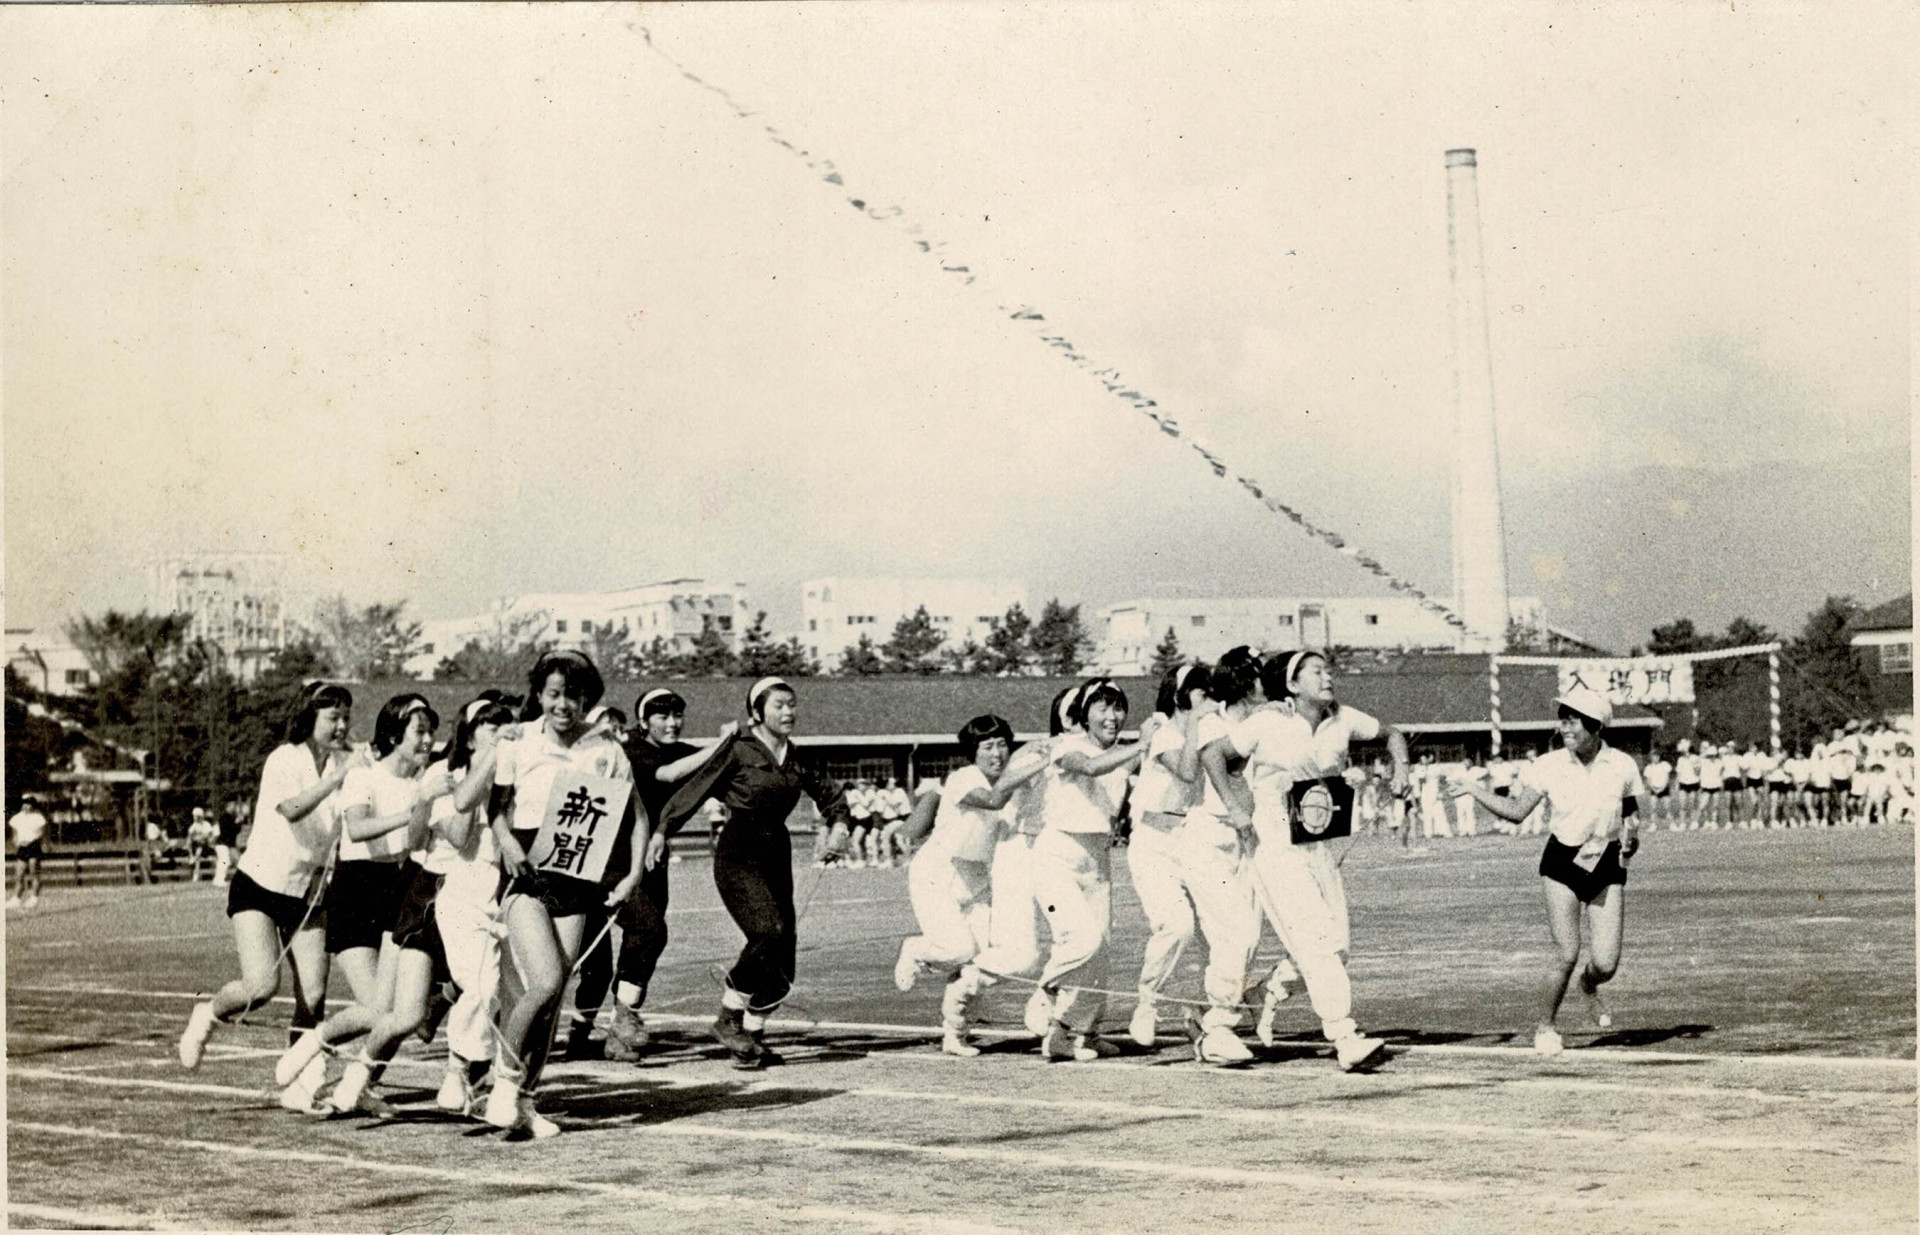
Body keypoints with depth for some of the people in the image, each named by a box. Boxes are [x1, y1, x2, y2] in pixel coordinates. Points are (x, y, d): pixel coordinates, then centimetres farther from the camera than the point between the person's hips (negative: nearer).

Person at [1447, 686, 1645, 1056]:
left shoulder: (1622, 766, -6)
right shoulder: (1550, 766, -8)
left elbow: (1632, 814, 8)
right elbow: (1516, 810, -7)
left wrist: (1631, 835, -13)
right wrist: (1474, 790, -15)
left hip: (1607, 865, 1)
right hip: (1562, 863, -1)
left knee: (1605, 964, -5)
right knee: (1567, 953, -12)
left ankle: (1589, 986, 34)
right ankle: (1545, 1027, 10)